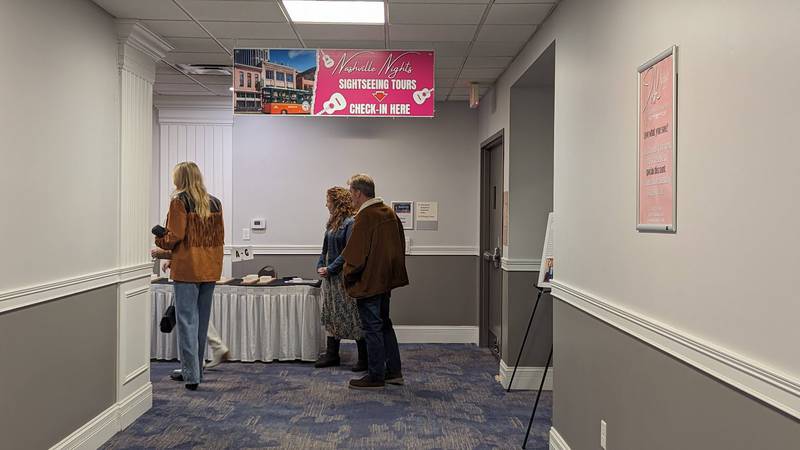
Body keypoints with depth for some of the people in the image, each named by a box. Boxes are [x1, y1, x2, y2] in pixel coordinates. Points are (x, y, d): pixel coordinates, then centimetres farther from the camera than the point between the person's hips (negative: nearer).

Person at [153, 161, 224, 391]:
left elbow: (174, 237, -12)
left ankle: (191, 375, 0)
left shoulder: (179, 201, -7)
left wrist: (159, 237, 9)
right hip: (210, 269, 6)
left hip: (187, 268, -6)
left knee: (187, 320, -1)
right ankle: (194, 369, 24)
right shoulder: (215, 203, 10)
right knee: (202, 320, 13)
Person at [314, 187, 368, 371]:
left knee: (353, 318, -1)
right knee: (332, 316, 15)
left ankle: (364, 359, 10)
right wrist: (320, 266, 2)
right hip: (330, 278, 9)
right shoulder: (333, 222, 12)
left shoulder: (350, 223, -15)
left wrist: (330, 269, -17)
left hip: (344, 278, -9)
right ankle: (332, 355, 25)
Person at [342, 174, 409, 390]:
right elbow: (400, 245, 14)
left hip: (369, 282, -9)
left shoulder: (364, 217, -18)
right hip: (387, 280, 9)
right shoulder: (390, 212, 8)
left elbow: (355, 255, -20)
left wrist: (348, 279, -5)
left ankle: (376, 377, 12)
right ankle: (394, 371, 26)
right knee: (384, 324, 19)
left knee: (372, 329, 2)